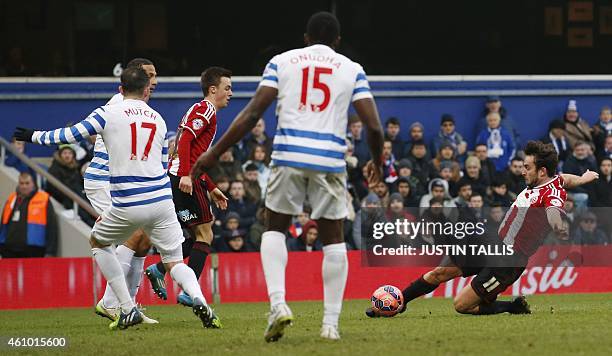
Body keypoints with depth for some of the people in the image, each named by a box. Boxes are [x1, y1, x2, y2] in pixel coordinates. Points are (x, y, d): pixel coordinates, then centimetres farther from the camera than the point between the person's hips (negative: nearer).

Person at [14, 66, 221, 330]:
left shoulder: (108, 113, 0)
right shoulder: (158, 119, 14)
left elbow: (70, 135, 3)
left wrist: (34, 136, 18)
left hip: (127, 205, -3)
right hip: (161, 200, 3)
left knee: (98, 242, 24)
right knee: (175, 262, 9)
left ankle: (128, 310, 14)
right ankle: (198, 298, -24)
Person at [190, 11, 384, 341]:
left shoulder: (282, 62, 11)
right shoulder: (351, 69, 11)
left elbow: (252, 113, 3)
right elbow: (373, 125, 3)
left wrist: (214, 153, 8)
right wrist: (376, 163, 22)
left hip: (288, 154, 0)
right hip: (330, 158, 0)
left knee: (275, 229, 16)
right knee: (333, 239, 13)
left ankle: (277, 303, -6)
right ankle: (331, 322, 8)